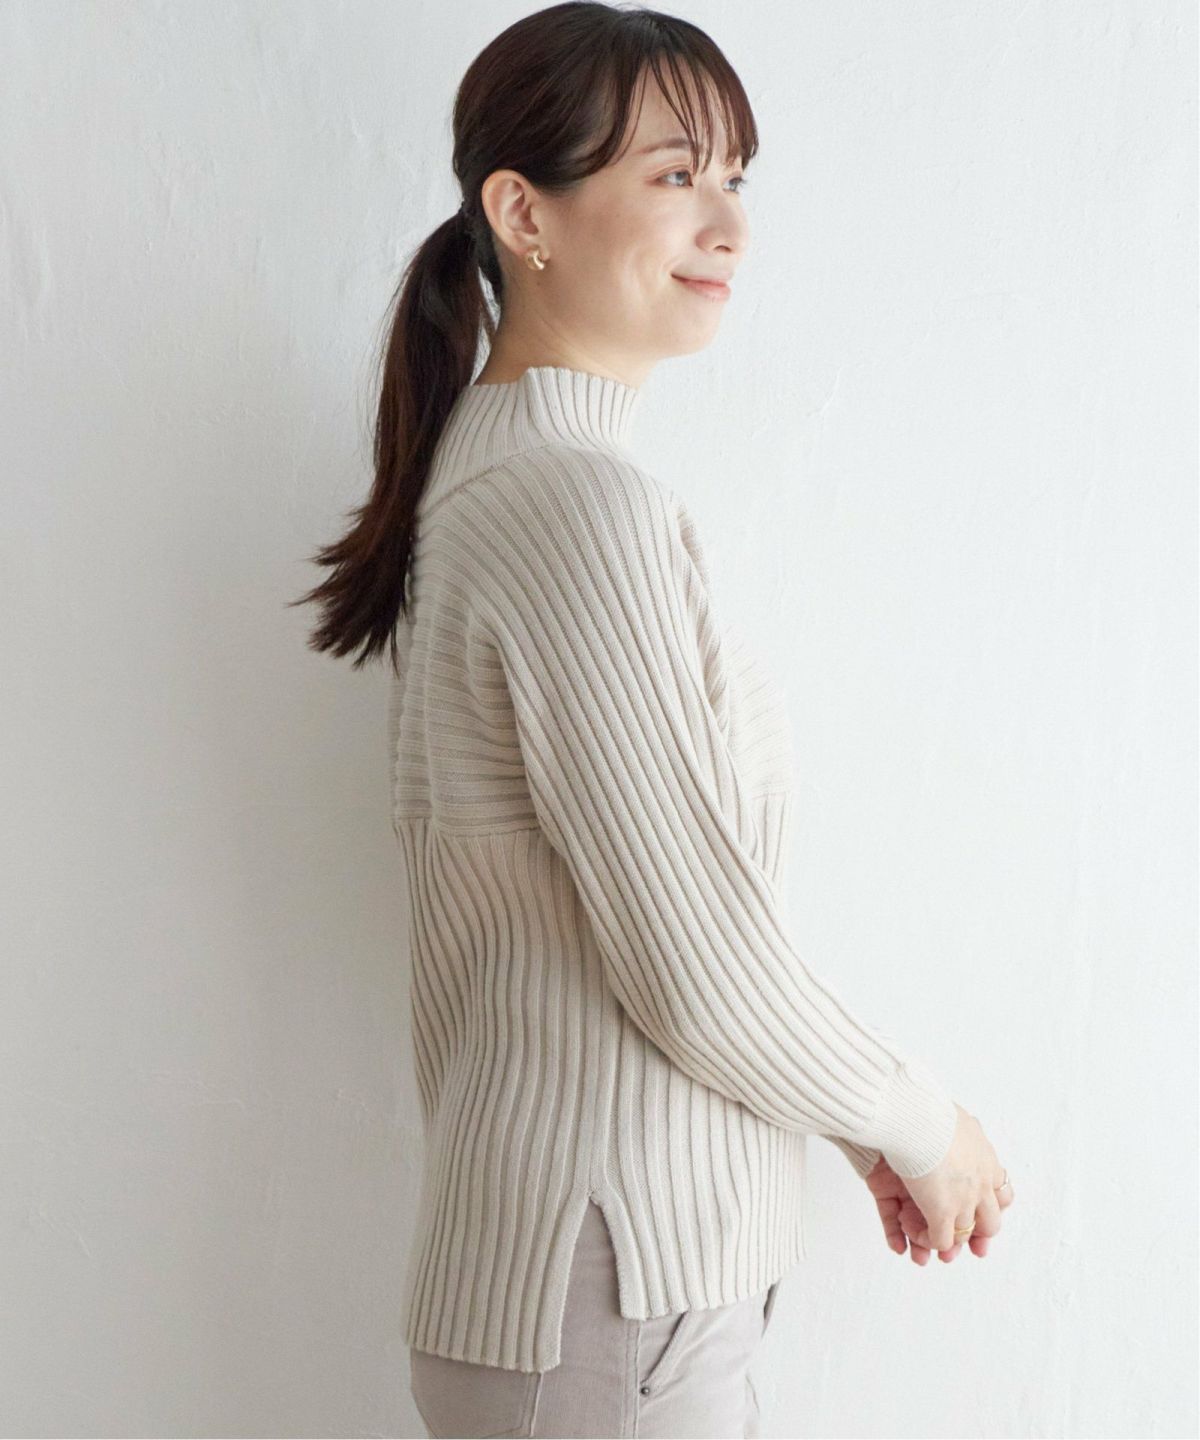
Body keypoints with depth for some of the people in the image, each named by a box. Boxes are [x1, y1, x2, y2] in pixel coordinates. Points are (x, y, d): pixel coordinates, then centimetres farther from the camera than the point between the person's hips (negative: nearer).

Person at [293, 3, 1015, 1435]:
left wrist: (854, 1121, 13)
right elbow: (703, 976, -21)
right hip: (610, 1303, -9)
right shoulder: (589, 507, -21)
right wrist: (925, 1125, -3)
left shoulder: (479, 471, 8)